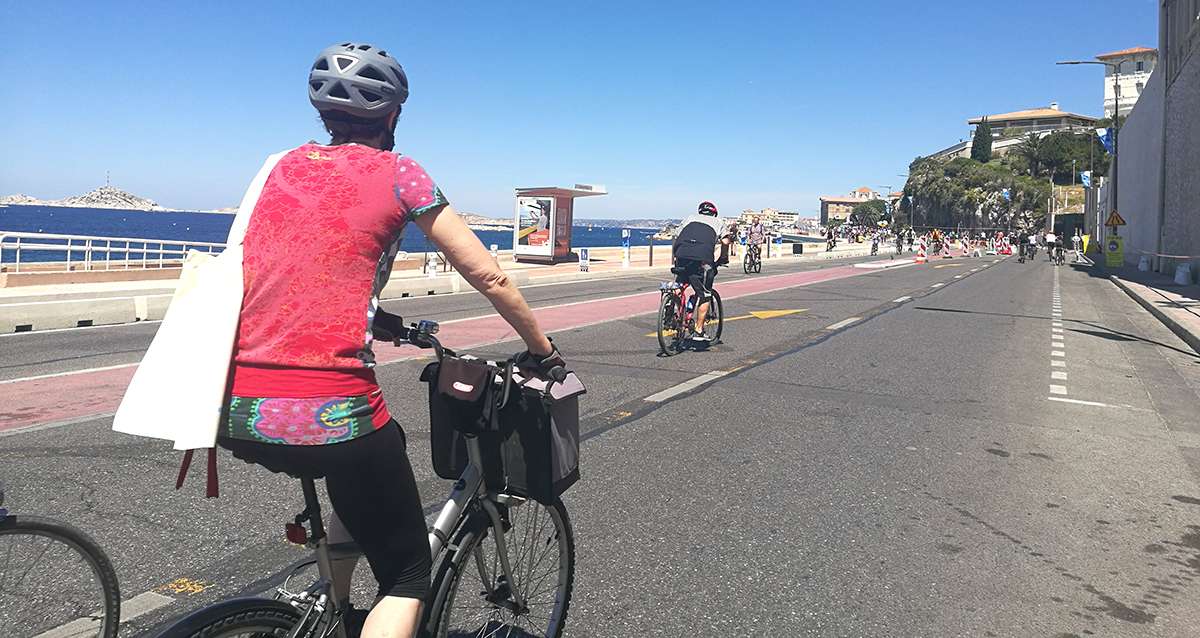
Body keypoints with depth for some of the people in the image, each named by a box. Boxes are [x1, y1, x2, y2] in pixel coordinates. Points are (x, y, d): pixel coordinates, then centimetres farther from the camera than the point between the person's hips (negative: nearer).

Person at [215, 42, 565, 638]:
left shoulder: (283, 166, 16)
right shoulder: (397, 171, 2)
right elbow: (488, 277, 2)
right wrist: (543, 350, 15)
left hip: (236, 413, 7)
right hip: (328, 414, -6)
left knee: (369, 460, 35)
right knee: (408, 575, 13)